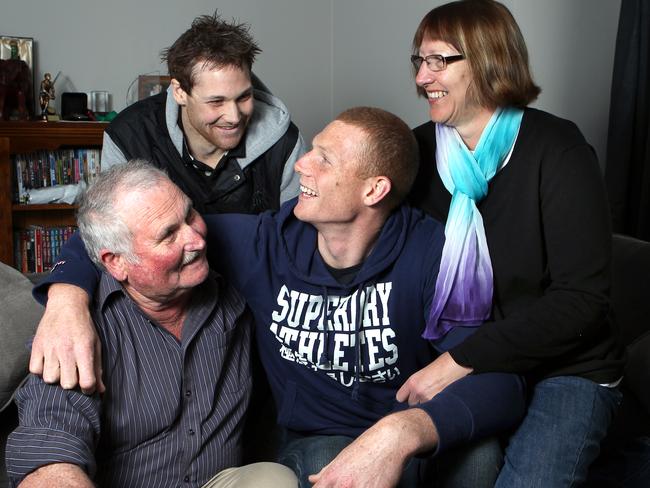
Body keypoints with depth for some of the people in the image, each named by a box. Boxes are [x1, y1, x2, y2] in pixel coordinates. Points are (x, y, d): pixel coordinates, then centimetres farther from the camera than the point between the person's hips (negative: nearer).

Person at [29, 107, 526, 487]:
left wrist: (405, 431, -42)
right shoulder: (263, 243, -10)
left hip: (425, 436, 0)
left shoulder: (434, 251, -16)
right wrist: (68, 301, -21)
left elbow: (501, 379, -23)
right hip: (317, 442, 0)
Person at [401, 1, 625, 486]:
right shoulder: (419, 149, 1)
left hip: (564, 368, -3)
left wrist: (462, 360, -23)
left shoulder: (556, 150, -11)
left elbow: (582, 297, -17)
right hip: (451, 360, 3)